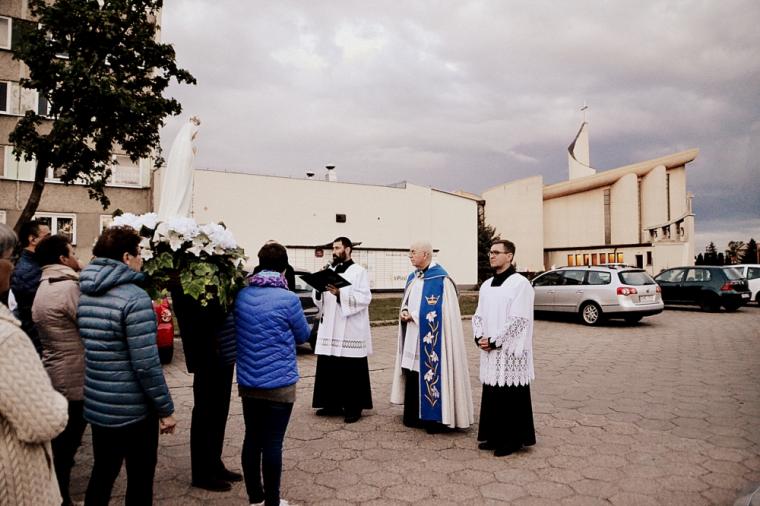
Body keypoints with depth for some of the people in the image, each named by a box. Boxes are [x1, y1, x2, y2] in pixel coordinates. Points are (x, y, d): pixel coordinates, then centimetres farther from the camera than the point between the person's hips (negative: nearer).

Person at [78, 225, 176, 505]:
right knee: (140, 479, 10)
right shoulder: (134, 298, -20)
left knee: (101, 475, 21)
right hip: (134, 409, -7)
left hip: (97, 405, 7)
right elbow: (146, 364, -22)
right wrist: (165, 409, -14)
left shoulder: (85, 295, 6)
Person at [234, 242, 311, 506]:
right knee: (272, 442, 4)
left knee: (252, 438, 15)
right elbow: (303, 336, 0)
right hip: (279, 383, -5)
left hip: (247, 382, 5)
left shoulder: (241, 295, -2)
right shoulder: (288, 299, -16)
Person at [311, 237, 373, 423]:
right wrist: (319, 290, -6)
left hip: (350, 330, -6)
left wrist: (340, 292, -23)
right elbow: (320, 301, 16)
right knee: (329, 369, 9)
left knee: (351, 371, -2)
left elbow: (365, 298, -14)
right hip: (329, 329, 6)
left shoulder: (359, 271, -2)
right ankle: (333, 404, 21)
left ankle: (353, 408, 8)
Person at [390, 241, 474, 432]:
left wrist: (413, 316, -13)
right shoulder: (412, 277, 13)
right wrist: (404, 312, -2)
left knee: (430, 376, -3)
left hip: (430, 338, -8)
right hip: (412, 337, 8)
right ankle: (414, 415, 22)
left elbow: (439, 310, -17)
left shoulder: (440, 278, -13)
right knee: (412, 375, 10)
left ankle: (434, 418, 8)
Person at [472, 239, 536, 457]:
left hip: (510, 352, -7)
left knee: (511, 397, 2)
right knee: (491, 395, 13)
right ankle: (495, 437, 26)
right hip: (490, 351, 7)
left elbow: (518, 320, -17)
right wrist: (479, 338, -2)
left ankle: (513, 440, 16)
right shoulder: (486, 285, 11)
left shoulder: (520, 283, -11)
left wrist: (493, 341, -15)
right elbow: (478, 315, 15)